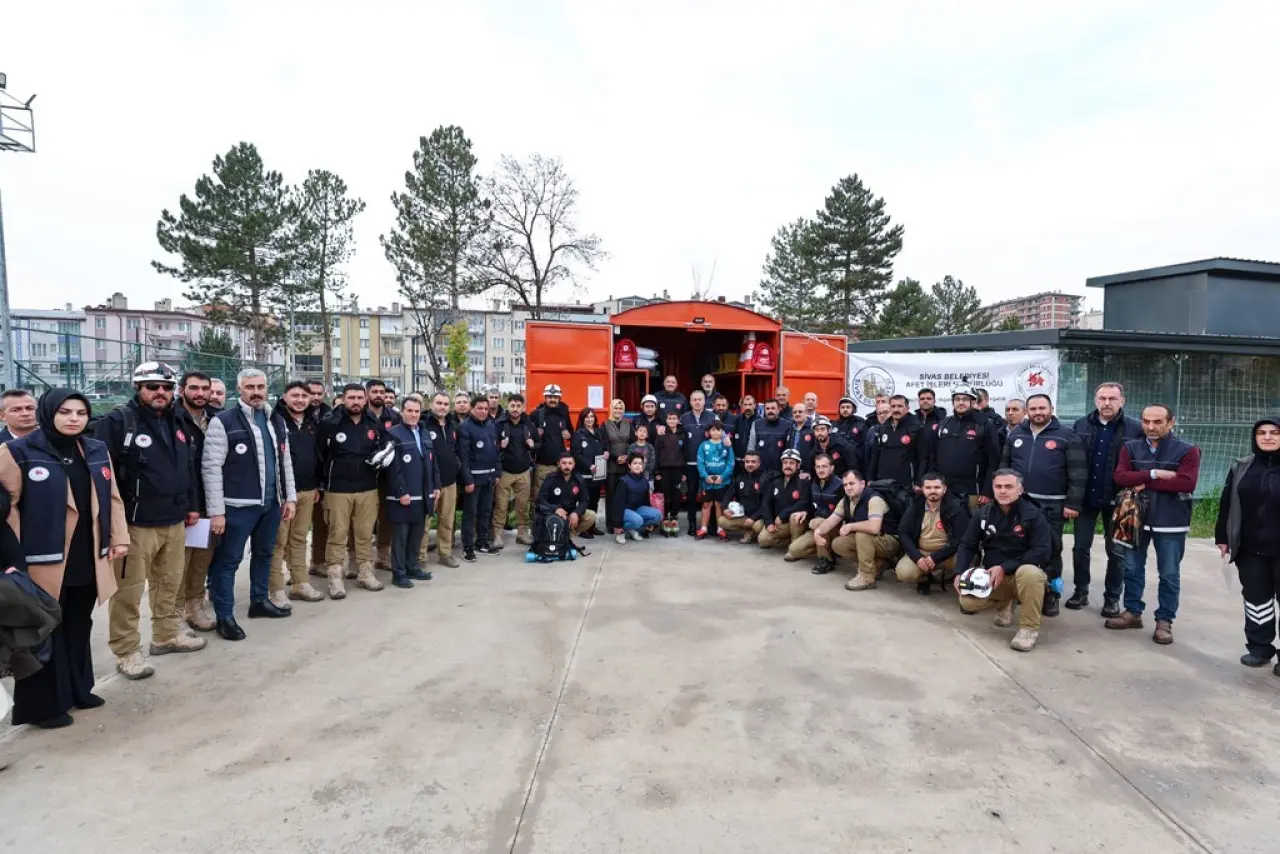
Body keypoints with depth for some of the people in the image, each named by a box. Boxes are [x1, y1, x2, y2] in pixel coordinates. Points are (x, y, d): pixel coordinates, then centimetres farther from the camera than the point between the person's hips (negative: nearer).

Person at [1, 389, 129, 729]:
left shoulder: (97, 450, 8)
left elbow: (112, 497, 13)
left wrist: (119, 538, 8)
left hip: (88, 559, 5)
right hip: (44, 560, -5)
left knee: (79, 628, 17)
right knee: (45, 632, 6)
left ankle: (78, 689, 32)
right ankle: (43, 704, 19)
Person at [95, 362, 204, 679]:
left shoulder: (177, 424, 13)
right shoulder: (117, 422, -10)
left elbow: (189, 468, 20)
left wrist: (192, 506, 18)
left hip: (174, 522, 7)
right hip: (135, 524, -7)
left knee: (169, 583, 18)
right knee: (128, 590, 1)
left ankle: (167, 635, 33)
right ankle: (127, 652, 12)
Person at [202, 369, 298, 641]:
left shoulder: (277, 421, 10)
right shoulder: (223, 421, -9)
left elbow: (285, 462, 14)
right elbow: (211, 468, -12)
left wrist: (290, 497, 9)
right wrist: (216, 511, -15)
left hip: (271, 502, 6)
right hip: (238, 505, -6)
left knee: (264, 554, 19)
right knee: (228, 560, 3)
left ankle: (260, 601, 35)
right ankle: (224, 617, 14)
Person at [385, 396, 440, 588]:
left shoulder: (425, 434, 14)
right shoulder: (394, 434, -10)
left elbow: (432, 462, 16)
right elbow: (393, 467, -16)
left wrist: (436, 486, 10)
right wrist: (401, 492, -19)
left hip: (423, 494, 7)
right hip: (403, 495, -7)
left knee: (417, 534, 14)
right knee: (400, 535, 2)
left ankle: (413, 568, 26)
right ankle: (399, 573, 10)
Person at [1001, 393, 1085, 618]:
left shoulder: (1067, 436, -3)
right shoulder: (1016, 434, 9)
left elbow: (1078, 473, -7)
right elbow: (1004, 465, 14)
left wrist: (1072, 503, -11)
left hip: (1051, 505, -3)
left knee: (1050, 550, 4)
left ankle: (1050, 594, 15)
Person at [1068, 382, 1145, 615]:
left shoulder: (1135, 429, -7)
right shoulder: (1081, 426, 0)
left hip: (1117, 499, -2)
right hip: (1086, 497, 2)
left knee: (1115, 551, 9)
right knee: (1080, 546, 9)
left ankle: (1112, 597, 21)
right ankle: (1080, 591, 23)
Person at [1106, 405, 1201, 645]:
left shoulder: (1187, 451, -4)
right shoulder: (1130, 448, 5)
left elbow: (1187, 483, -18)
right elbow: (1120, 477, -9)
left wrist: (1145, 483, -15)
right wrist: (1155, 474, -19)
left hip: (1171, 522, -3)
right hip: (1136, 518, 3)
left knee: (1168, 574, 6)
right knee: (1132, 568, 11)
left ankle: (1164, 620, 17)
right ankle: (1133, 612, 24)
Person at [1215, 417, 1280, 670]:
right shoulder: (1241, 468, 5)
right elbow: (1226, 505, 8)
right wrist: (1222, 537, 6)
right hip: (1250, 549, 3)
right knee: (1255, 597, 11)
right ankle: (1259, 648, 22)